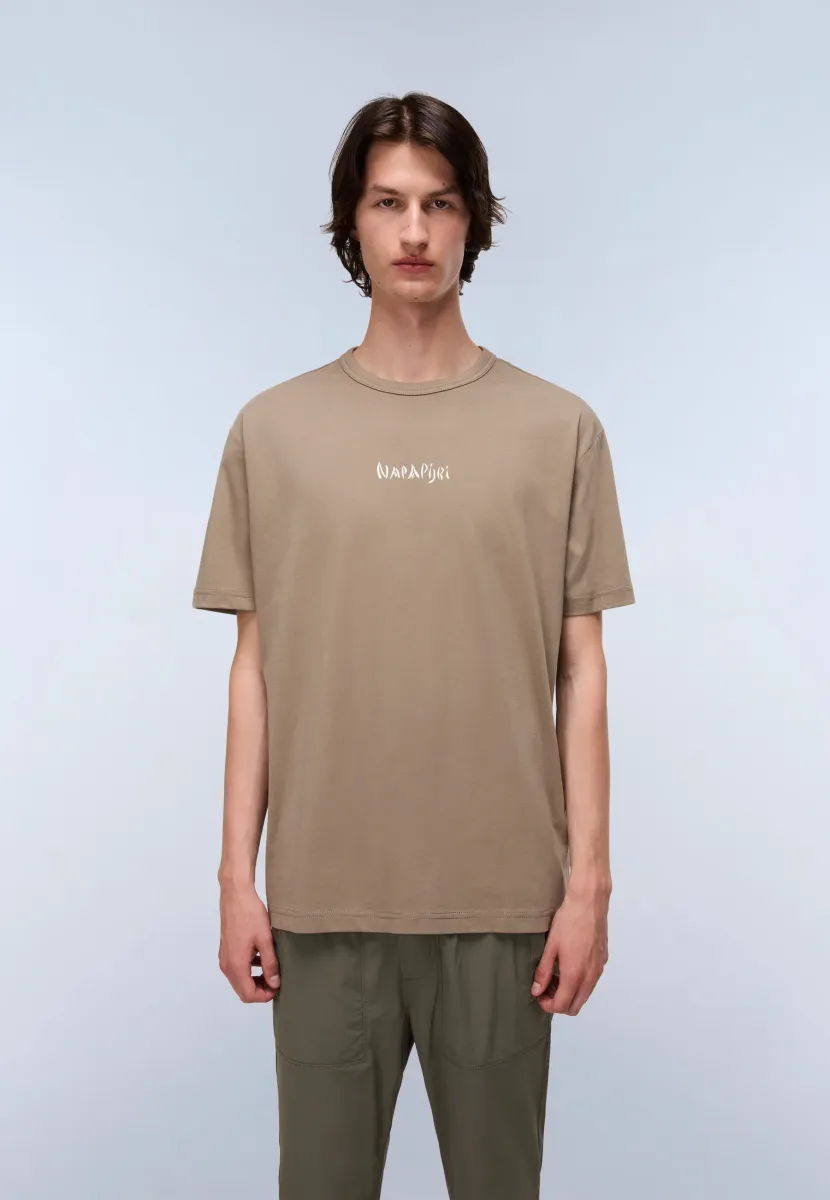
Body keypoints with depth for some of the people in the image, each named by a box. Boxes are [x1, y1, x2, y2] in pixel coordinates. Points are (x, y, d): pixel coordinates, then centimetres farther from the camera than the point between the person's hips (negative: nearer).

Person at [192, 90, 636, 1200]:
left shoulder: (558, 428, 0)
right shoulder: (274, 429, 2)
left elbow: (581, 667, 1)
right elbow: (255, 665, 3)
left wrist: (589, 878, -2)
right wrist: (238, 873, 1)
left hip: (501, 894, 0)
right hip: (324, 893, 1)